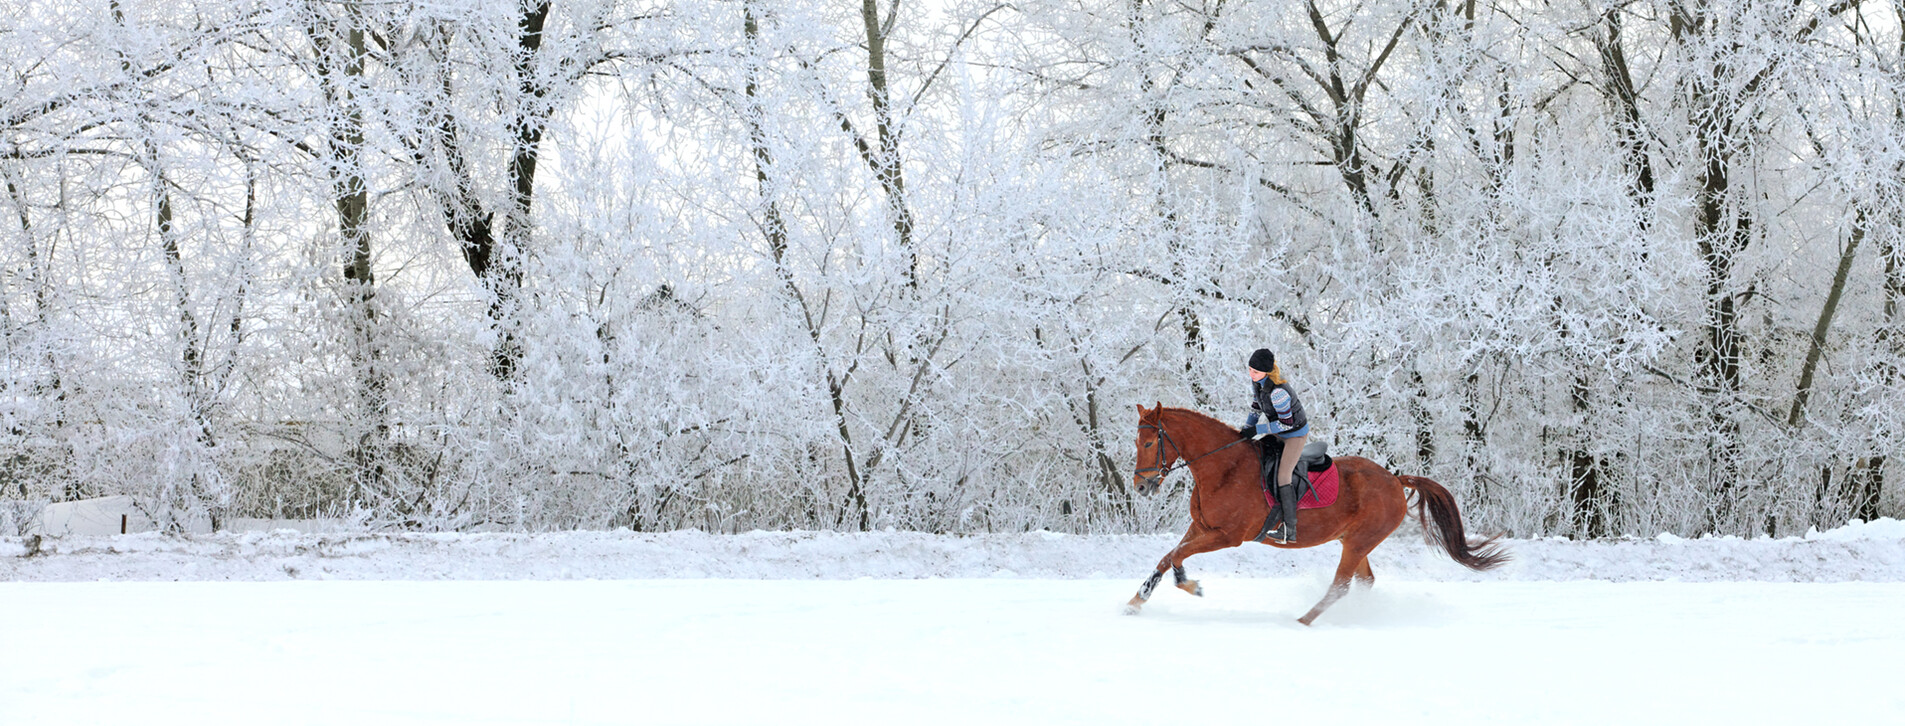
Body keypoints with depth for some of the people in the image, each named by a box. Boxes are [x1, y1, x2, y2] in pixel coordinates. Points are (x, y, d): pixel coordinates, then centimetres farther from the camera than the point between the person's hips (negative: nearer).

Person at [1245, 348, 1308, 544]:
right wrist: (1247, 428, 1)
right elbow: (1256, 407, 9)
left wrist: (1259, 429, -21)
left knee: (1282, 476, -10)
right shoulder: (1256, 381, -9)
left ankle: (1289, 531, -6)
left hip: (1296, 433, -9)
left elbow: (1286, 423, -27)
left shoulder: (1277, 392, -35)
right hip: (1277, 432, 9)